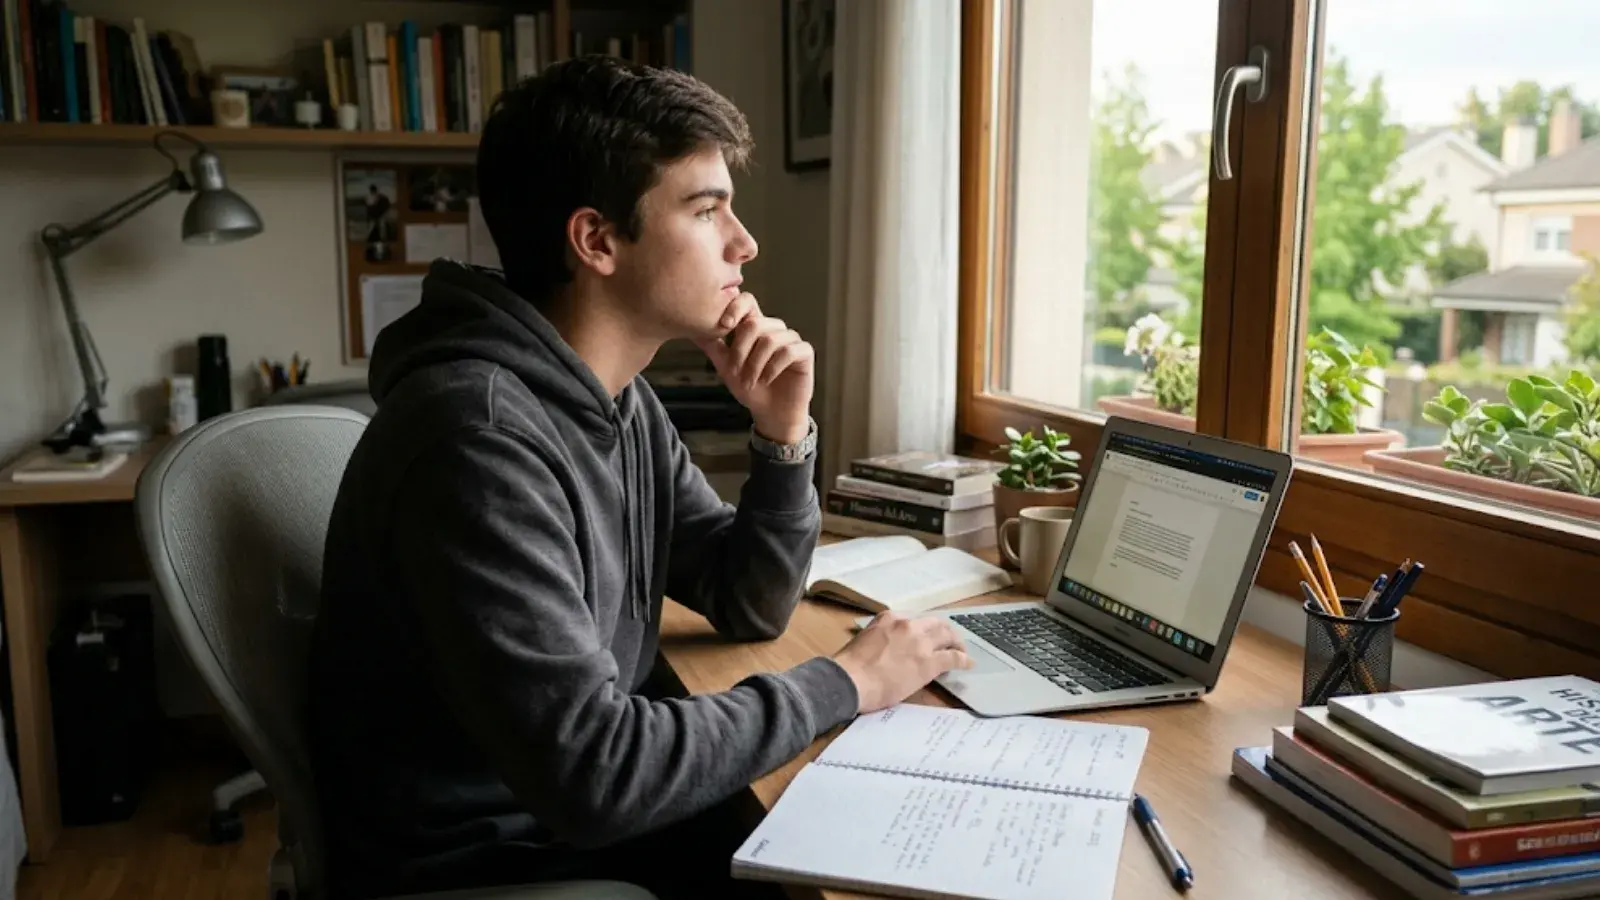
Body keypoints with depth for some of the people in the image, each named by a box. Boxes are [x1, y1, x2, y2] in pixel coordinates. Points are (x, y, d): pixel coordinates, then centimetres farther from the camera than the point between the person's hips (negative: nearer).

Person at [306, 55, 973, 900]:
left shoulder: (621, 397, 1)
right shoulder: (477, 436, -28)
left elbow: (749, 607, 7)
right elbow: (588, 771, -30)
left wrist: (783, 435, -10)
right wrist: (841, 684, -19)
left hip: (589, 813, 7)